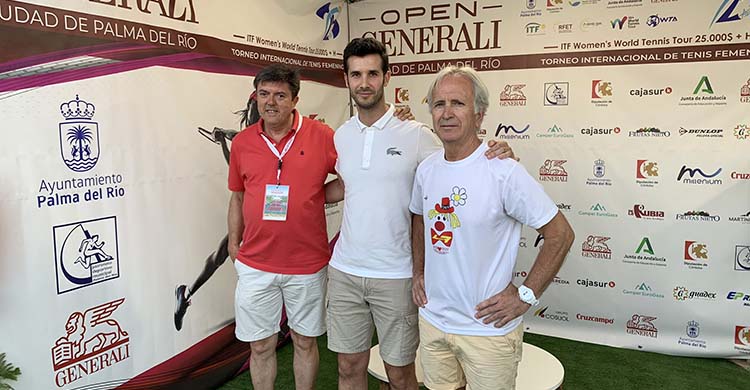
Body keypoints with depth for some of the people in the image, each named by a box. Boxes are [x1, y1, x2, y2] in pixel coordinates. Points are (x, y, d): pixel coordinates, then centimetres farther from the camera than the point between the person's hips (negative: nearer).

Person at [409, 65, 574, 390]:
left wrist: (526, 295, -14)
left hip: (487, 327, -5)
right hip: (432, 318, 6)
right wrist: (418, 273, 11)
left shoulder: (504, 172, -19)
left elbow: (560, 235, -14)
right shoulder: (426, 169, 1)